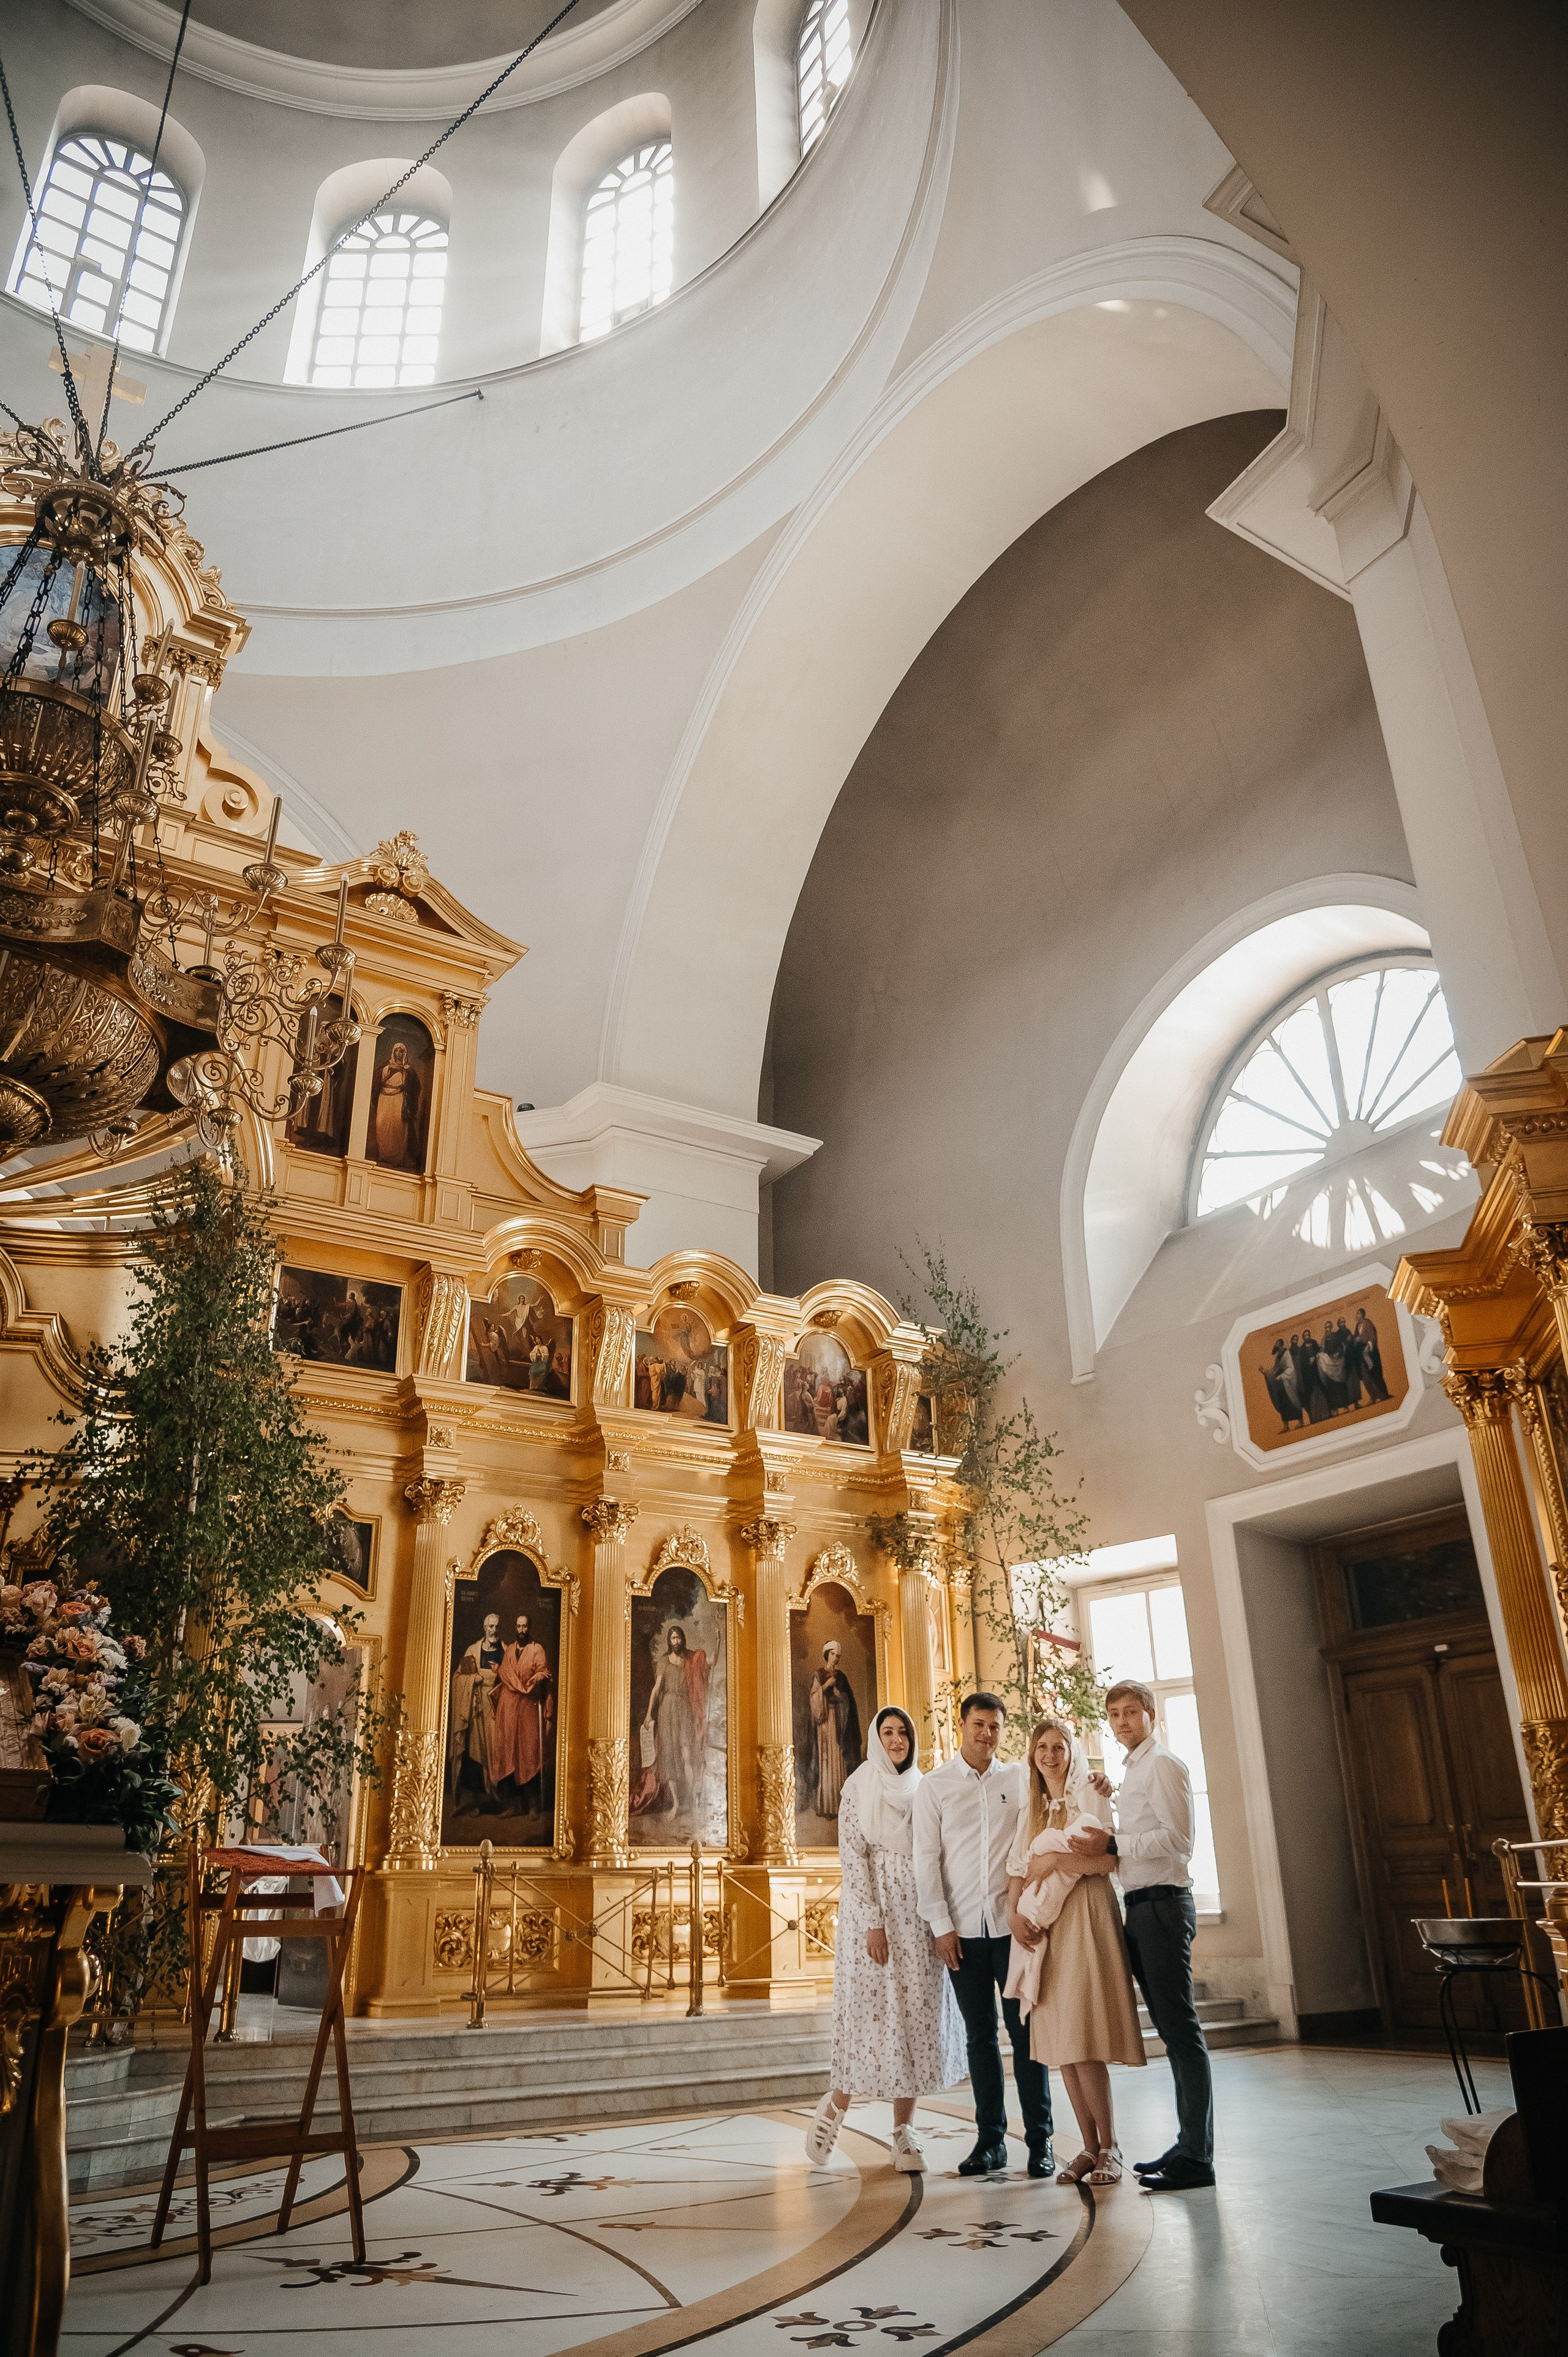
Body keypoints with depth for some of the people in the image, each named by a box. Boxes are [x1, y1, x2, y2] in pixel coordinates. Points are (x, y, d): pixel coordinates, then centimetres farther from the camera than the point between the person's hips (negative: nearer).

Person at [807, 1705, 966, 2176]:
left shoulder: (922, 1789, 10)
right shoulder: (859, 1789, -2)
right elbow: (853, 1859, -7)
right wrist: (873, 1922, -14)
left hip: (919, 1915, 4)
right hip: (874, 1911, -4)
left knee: (918, 2013, 3)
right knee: (872, 2010, -3)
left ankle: (903, 2131, 11)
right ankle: (837, 2105, 19)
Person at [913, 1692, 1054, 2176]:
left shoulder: (1019, 1779, 6)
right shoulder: (935, 1786, 3)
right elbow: (926, 1858, 2)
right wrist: (942, 1926, -3)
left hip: (1013, 1922, 0)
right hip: (963, 1929, 0)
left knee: (1025, 2030, 1)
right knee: (980, 2035, 7)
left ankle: (1040, 2141, 10)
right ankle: (990, 2141, 17)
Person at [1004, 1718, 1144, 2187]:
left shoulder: (1089, 1795, 0)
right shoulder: (1034, 1809, 17)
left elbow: (1108, 1859, -10)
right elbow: (1018, 1869, 13)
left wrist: (1055, 1859, -11)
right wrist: (1014, 1913, -3)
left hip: (1083, 1918, -6)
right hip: (1041, 1925, 6)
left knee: (1082, 2042, -10)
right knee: (1059, 2043, 4)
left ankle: (1110, 2148, 2)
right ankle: (1089, 2147, 12)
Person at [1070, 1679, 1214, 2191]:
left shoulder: (1163, 1764, -9)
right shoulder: (1133, 1771, 20)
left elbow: (1176, 1838, -18)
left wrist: (1114, 1845, -16)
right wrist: (1105, 1841, 11)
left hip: (1163, 1903, -10)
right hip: (1140, 1906, 10)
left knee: (1181, 2028, -6)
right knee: (1171, 2029, 14)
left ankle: (1197, 2158, -2)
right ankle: (1189, 2144, 22)